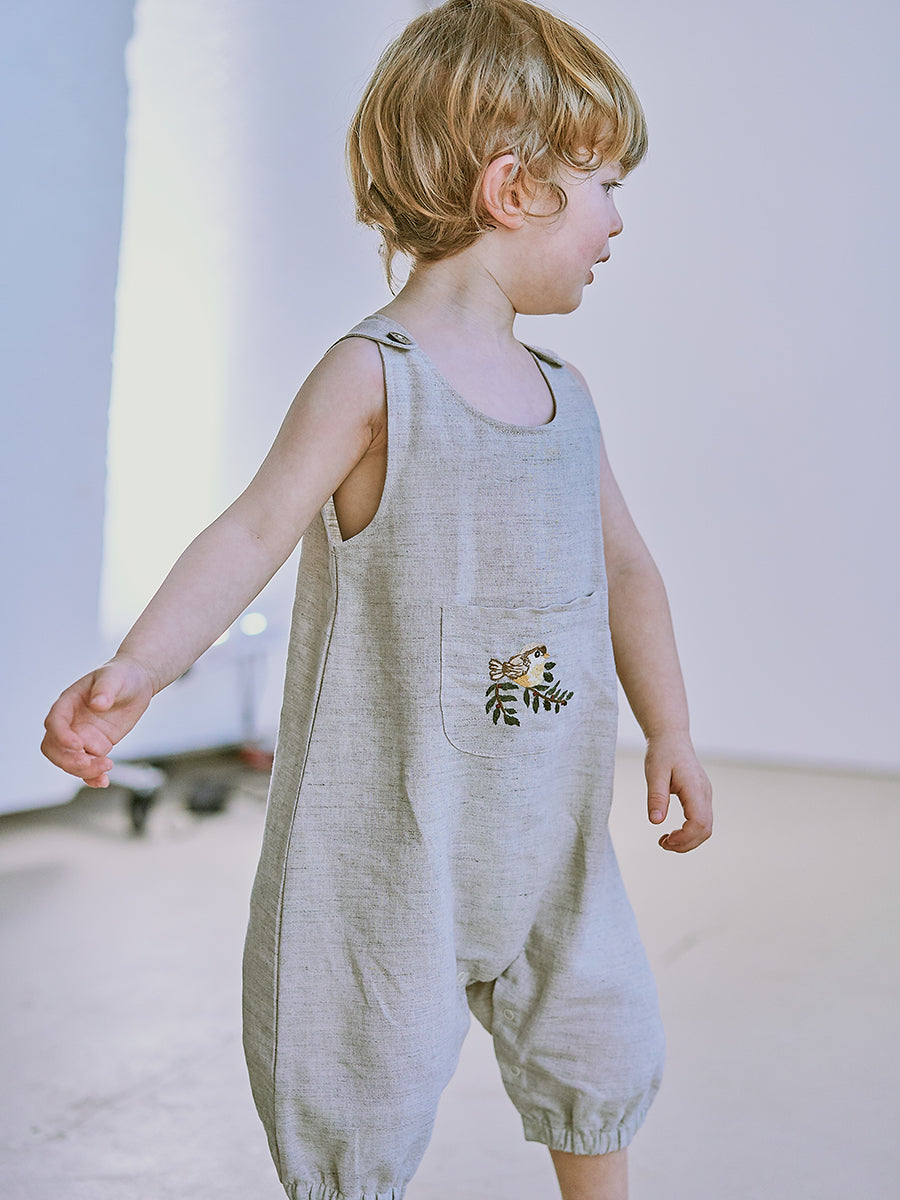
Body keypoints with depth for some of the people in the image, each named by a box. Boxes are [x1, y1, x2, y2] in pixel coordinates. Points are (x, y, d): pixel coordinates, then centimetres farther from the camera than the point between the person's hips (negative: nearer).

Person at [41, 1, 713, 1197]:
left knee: (604, 1040, 18)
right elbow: (253, 534, -17)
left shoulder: (564, 395, 8)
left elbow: (625, 568, 14)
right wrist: (136, 668, -30)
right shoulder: (373, 375, -13)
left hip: (546, 824, 7)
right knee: (371, 1077, 5)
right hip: (389, 827, -6)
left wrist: (670, 729, 10)